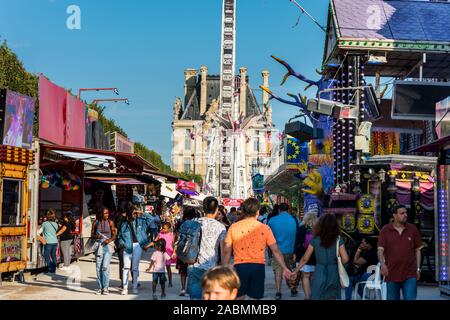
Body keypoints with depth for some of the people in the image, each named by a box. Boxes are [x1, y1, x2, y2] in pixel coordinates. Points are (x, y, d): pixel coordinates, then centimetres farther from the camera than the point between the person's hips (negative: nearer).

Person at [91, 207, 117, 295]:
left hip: (108, 246, -3)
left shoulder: (110, 222, 2)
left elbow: (114, 235, 2)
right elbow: (92, 235, 12)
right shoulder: (96, 223, 7)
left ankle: (106, 288, -6)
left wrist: (109, 240, -17)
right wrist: (97, 236, -10)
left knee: (105, 267, -13)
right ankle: (100, 288, 13)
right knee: (98, 268, 3)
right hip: (99, 246, 3)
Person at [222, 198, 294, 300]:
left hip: (240, 266, 0)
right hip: (258, 266, 0)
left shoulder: (233, 227, 0)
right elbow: (276, 251, 1)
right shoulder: (265, 228, 1)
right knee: (255, 297, 9)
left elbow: (227, 251, 2)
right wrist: (284, 268, 5)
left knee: (239, 297, 12)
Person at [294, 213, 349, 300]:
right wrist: (337, 263, 11)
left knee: (317, 297, 7)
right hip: (333, 274, 0)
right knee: (332, 297, 11)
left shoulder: (315, 240, -1)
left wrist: (295, 271, 12)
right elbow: (345, 259, -9)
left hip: (319, 273, 0)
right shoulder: (338, 240, -2)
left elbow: (305, 259, 1)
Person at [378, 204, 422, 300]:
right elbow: (380, 250, -7)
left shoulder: (413, 229, 4)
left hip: (410, 275, 0)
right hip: (391, 274, 0)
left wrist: (418, 268, 5)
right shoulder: (385, 230, -1)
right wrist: (383, 264, -24)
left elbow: (417, 250, 9)